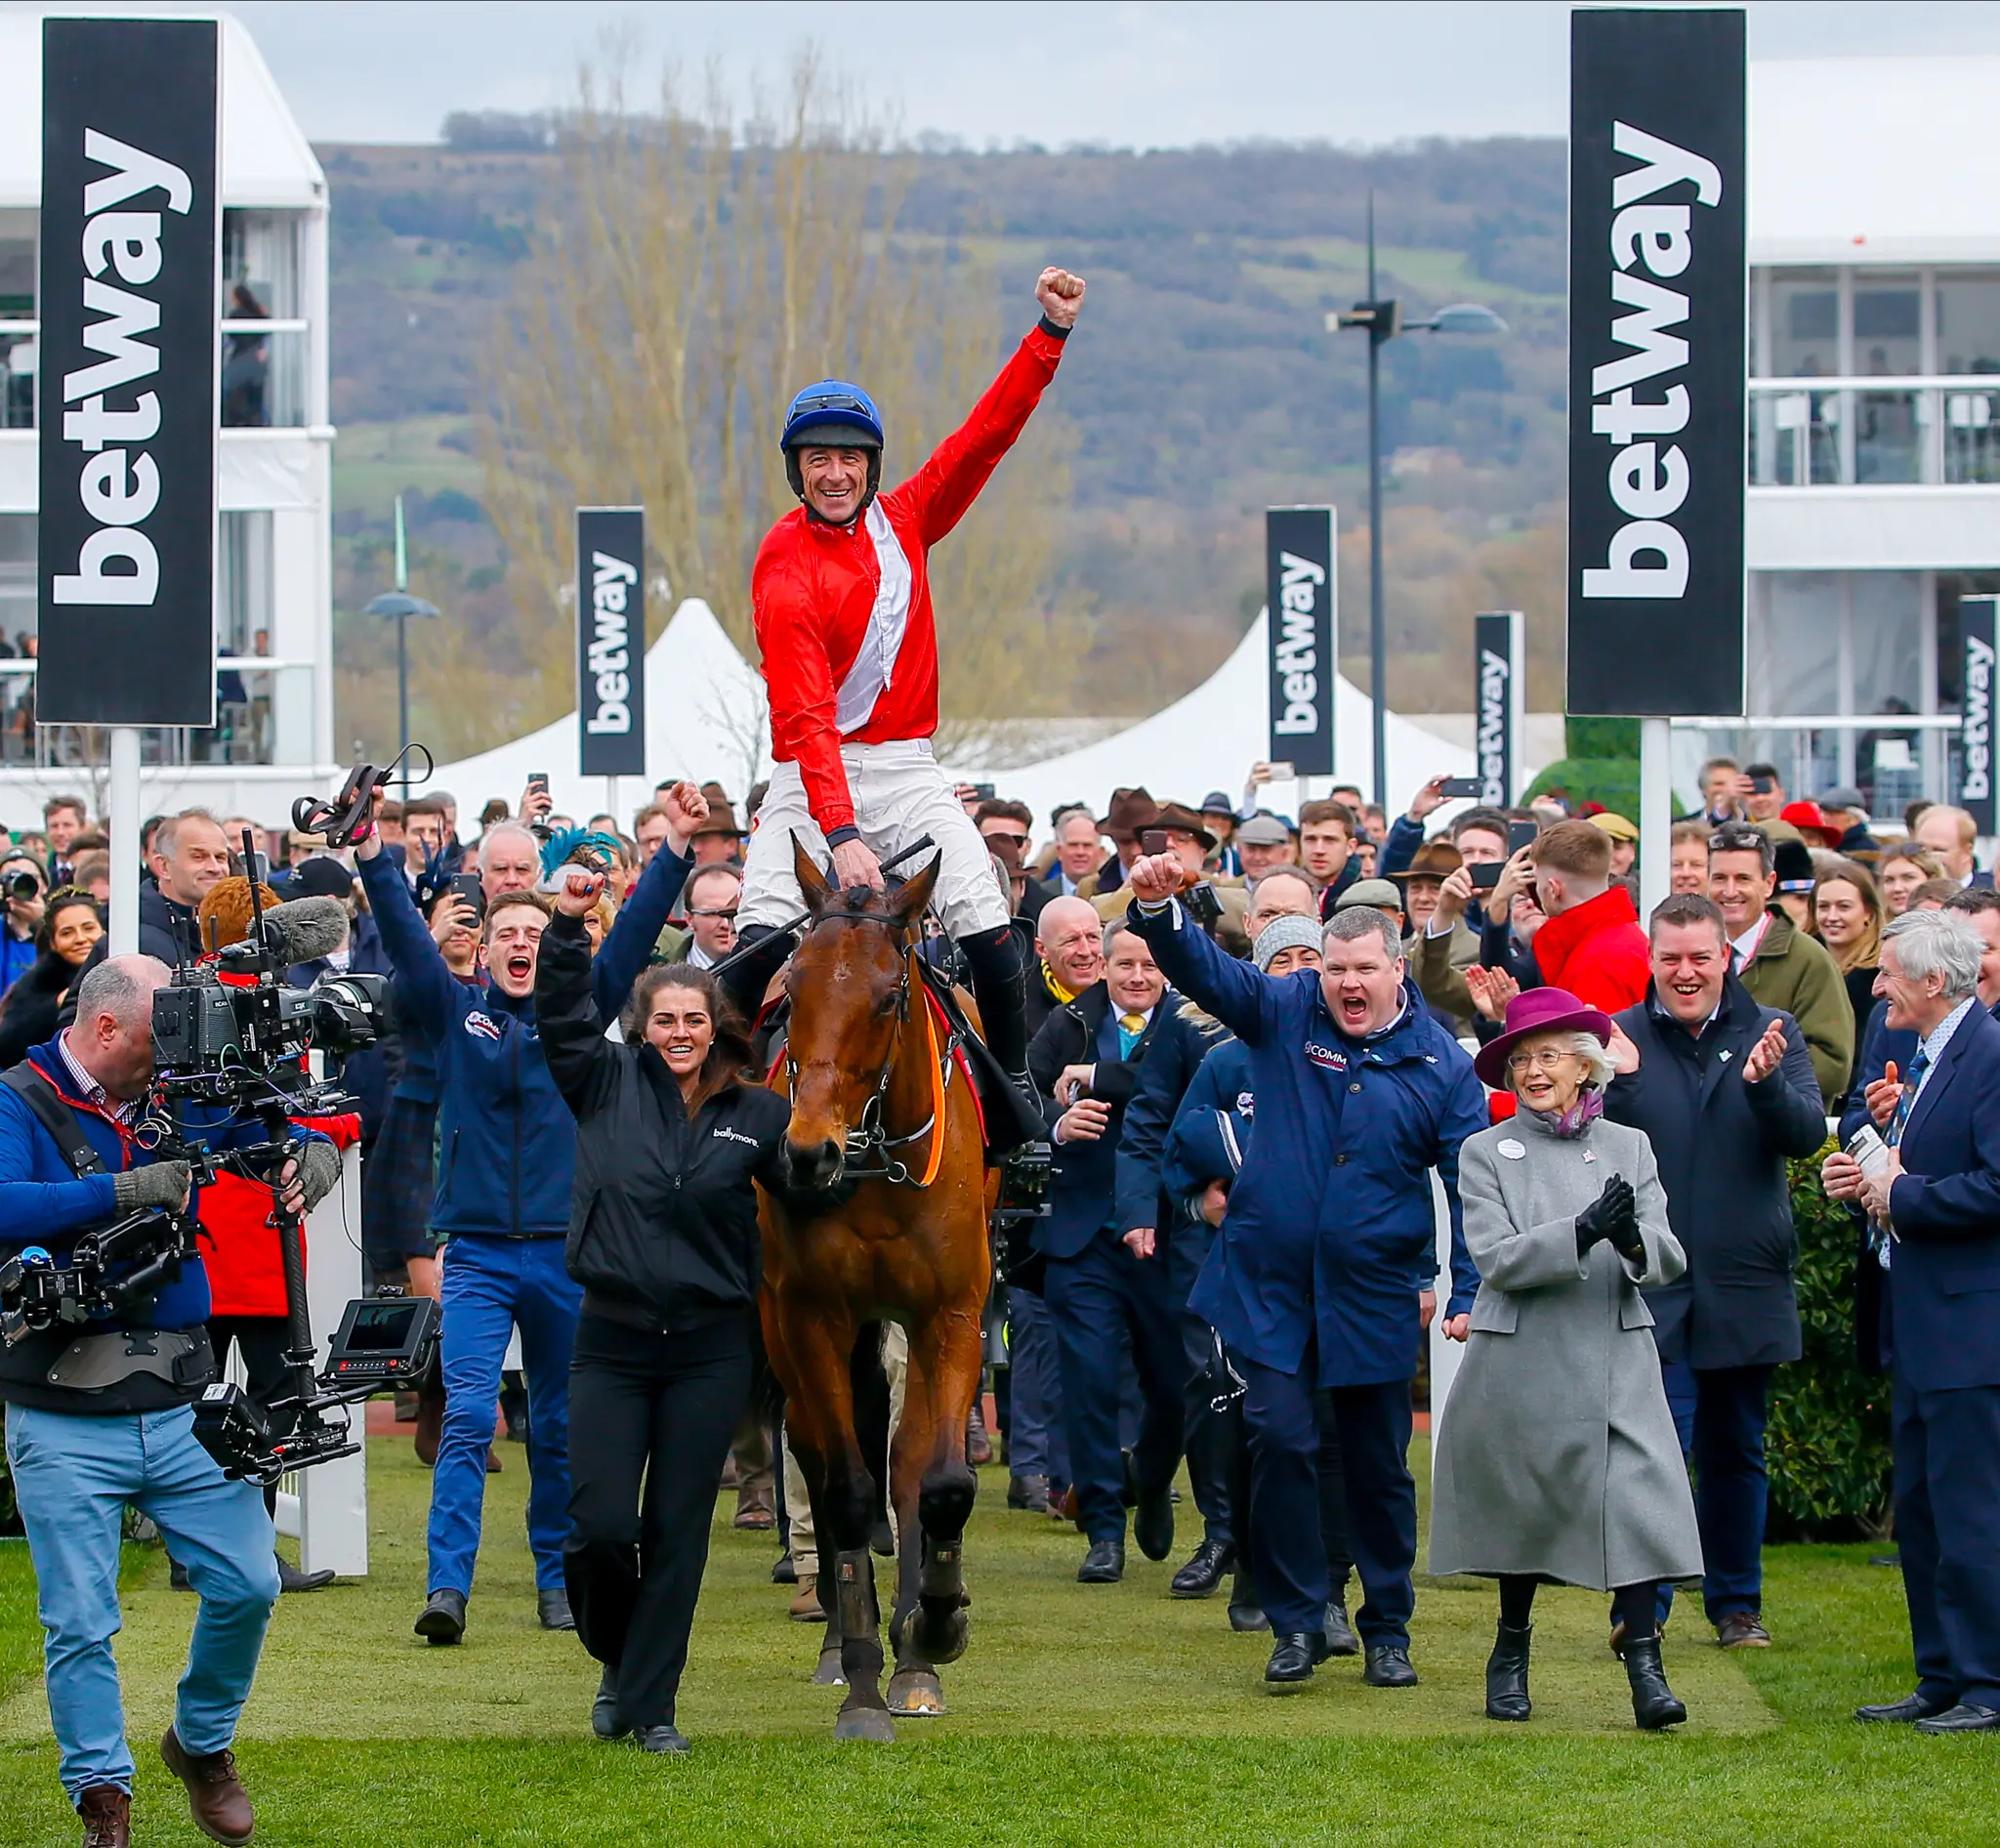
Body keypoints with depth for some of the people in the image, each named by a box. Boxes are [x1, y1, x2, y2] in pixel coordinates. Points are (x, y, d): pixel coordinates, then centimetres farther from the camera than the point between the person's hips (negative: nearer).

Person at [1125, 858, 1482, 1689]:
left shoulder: (1441, 1062, -2)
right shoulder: (1284, 1013, 0)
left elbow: (1471, 1184, -2)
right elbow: (1203, 968, -10)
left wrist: (1469, 1293, -10)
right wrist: (1158, 908, -31)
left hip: (1373, 1294, 0)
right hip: (1272, 1282, 0)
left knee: (1379, 1463, 9)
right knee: (1279, 1441, -7)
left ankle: (1387, 1629, 23)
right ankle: (1296, 1621, 6)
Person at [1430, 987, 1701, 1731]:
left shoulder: (1628, 1148, 8)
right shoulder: (1486, 1153, 3)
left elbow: (1669, 1261, 1)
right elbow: (1496, 1260, -10)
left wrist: (1634, 1240, -23)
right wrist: (1582, 1233, -24)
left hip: (1617, 1362, 1)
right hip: (1521, 1359, -1)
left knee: (1638, 1502, -12)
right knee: (1523, 1512, 9)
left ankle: (1644, 1668, -13)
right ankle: (1511, 1651, 28)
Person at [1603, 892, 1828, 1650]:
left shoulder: (1773, 1033, 3)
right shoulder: (1622, 1037, 0)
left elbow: (1808, 1136, -9)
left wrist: (1765, 1082, -28)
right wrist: (1616, 1081, -25)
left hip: (1745, 1287, 2)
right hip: (1651, 1288, -2)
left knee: (1737, 1453, 13)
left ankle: (1737, 1603, 24)